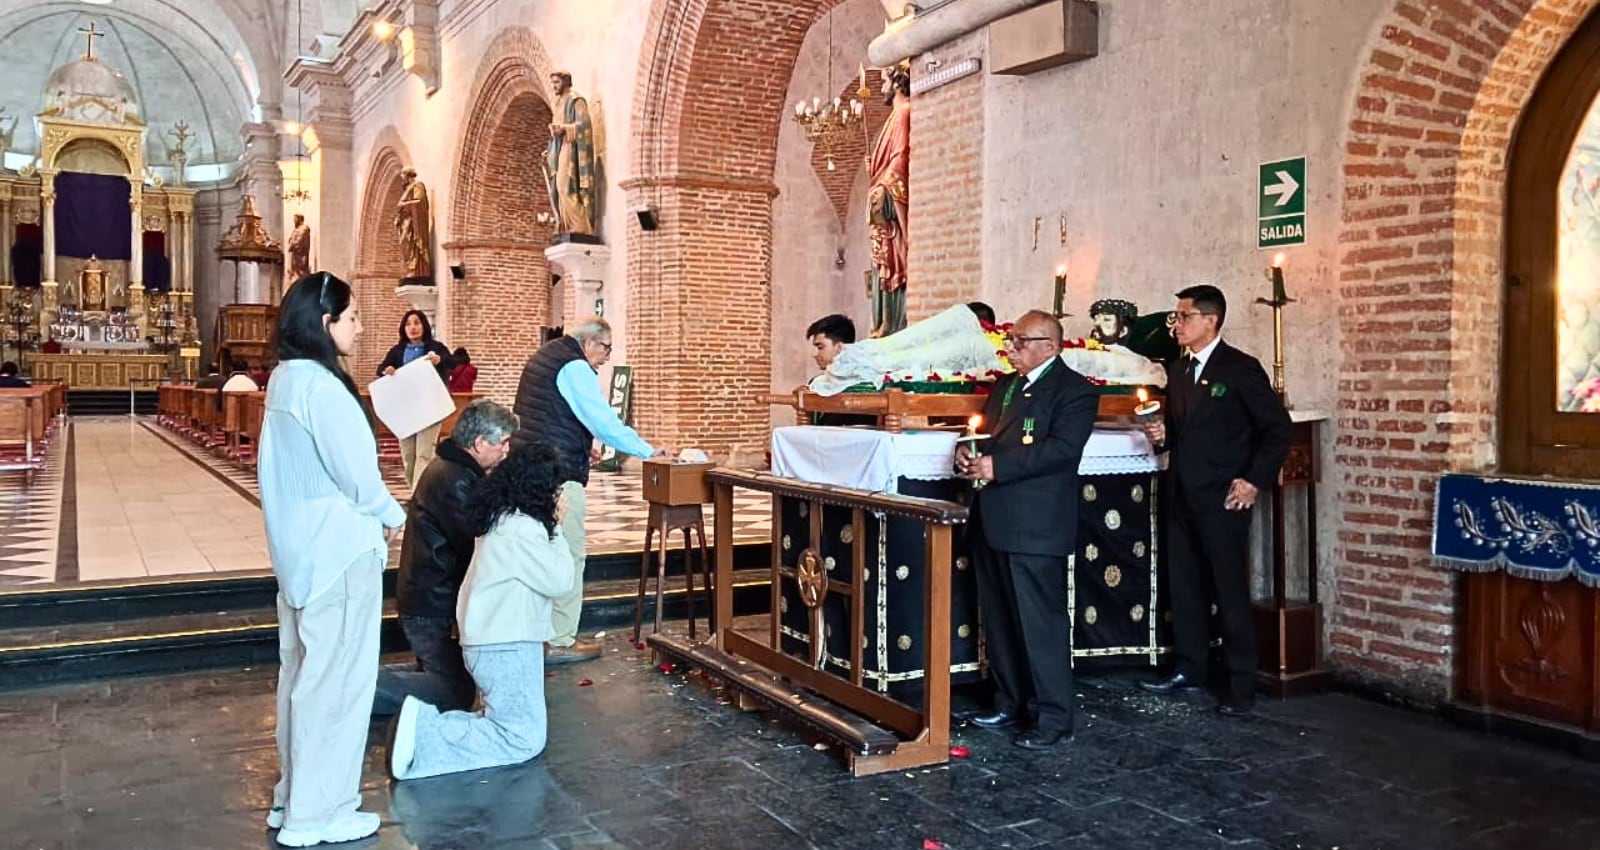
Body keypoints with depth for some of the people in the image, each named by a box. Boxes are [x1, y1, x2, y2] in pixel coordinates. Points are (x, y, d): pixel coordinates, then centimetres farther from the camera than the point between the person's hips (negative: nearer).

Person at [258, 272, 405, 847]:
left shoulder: (285, 379, 9)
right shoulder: (320, 386, -20)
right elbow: (355, 471, -19)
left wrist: (374, 513, 5)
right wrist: (391, 516, -1)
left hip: (302, 548, 10)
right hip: (338, 551, -10)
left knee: (303, 671, 17)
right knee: (334, 678, 0)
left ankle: (294, 798, 29)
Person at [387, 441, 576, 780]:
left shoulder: (504, 518, 10)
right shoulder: (522, 529, -19)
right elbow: (561, 581, -13)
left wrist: (550, 527, 8)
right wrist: (556, 528, -5)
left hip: (495, 640, 10)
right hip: (507, 645, -10)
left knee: (507, 723, 16)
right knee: (524, 739, -5)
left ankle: (426, 722, 2)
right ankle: (423, 736, -12)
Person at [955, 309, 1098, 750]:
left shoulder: (1074, 391, -7)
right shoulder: (1005, 386, 19)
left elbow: (1062, 448, -20)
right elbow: (985, 434, 23)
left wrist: (995, 465, -22)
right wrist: (967, 453, 0)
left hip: (1036, 528, -9)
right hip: (992, 523, 9)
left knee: (1041, 622, -4)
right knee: (999, 621, 16)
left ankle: (1053, 719, 6)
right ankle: (1011, 704, 29)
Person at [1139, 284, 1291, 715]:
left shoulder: (1241, 369, -8)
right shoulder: (1177, 369, 13)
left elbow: (1279, 429, -7)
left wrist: (1255, 481, -13)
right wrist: (1164, 433, 1)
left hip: (1222, 499, -7)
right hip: (1181, 496, 7)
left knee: (1230, 592, -1)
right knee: (1184, 587, 13)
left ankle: (1240, 686, 8)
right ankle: (1189, 669, 25)